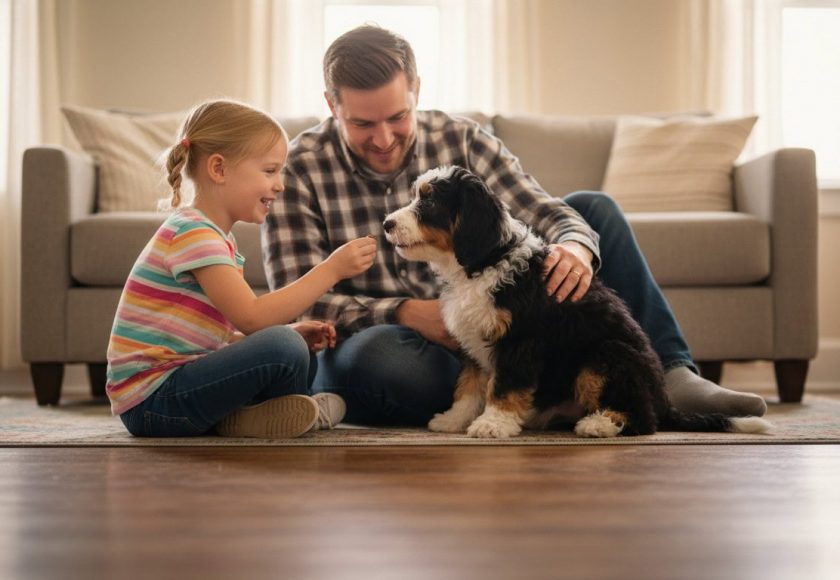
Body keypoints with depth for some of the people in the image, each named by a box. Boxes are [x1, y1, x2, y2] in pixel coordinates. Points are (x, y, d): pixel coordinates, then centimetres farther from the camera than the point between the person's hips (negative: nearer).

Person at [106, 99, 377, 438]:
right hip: (150, 402, -10)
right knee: (283, 350, -25)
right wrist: (331, 269, -19)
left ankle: (236, 417, -5)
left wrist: (292, 334, 1)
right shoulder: (192, 232, -16)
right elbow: (251, 318, -24)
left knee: (304, 358, 15)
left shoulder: (214, 235, 16)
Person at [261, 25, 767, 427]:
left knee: (594, 207, -2)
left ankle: (671, 375, -11)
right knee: (368, 361, -44)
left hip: (475, 329, 4)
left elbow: (544, 213, -6)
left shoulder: (461, 141, 0)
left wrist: (575, 247, -31)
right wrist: (404, 313, -29)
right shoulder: (299, 169, -10)